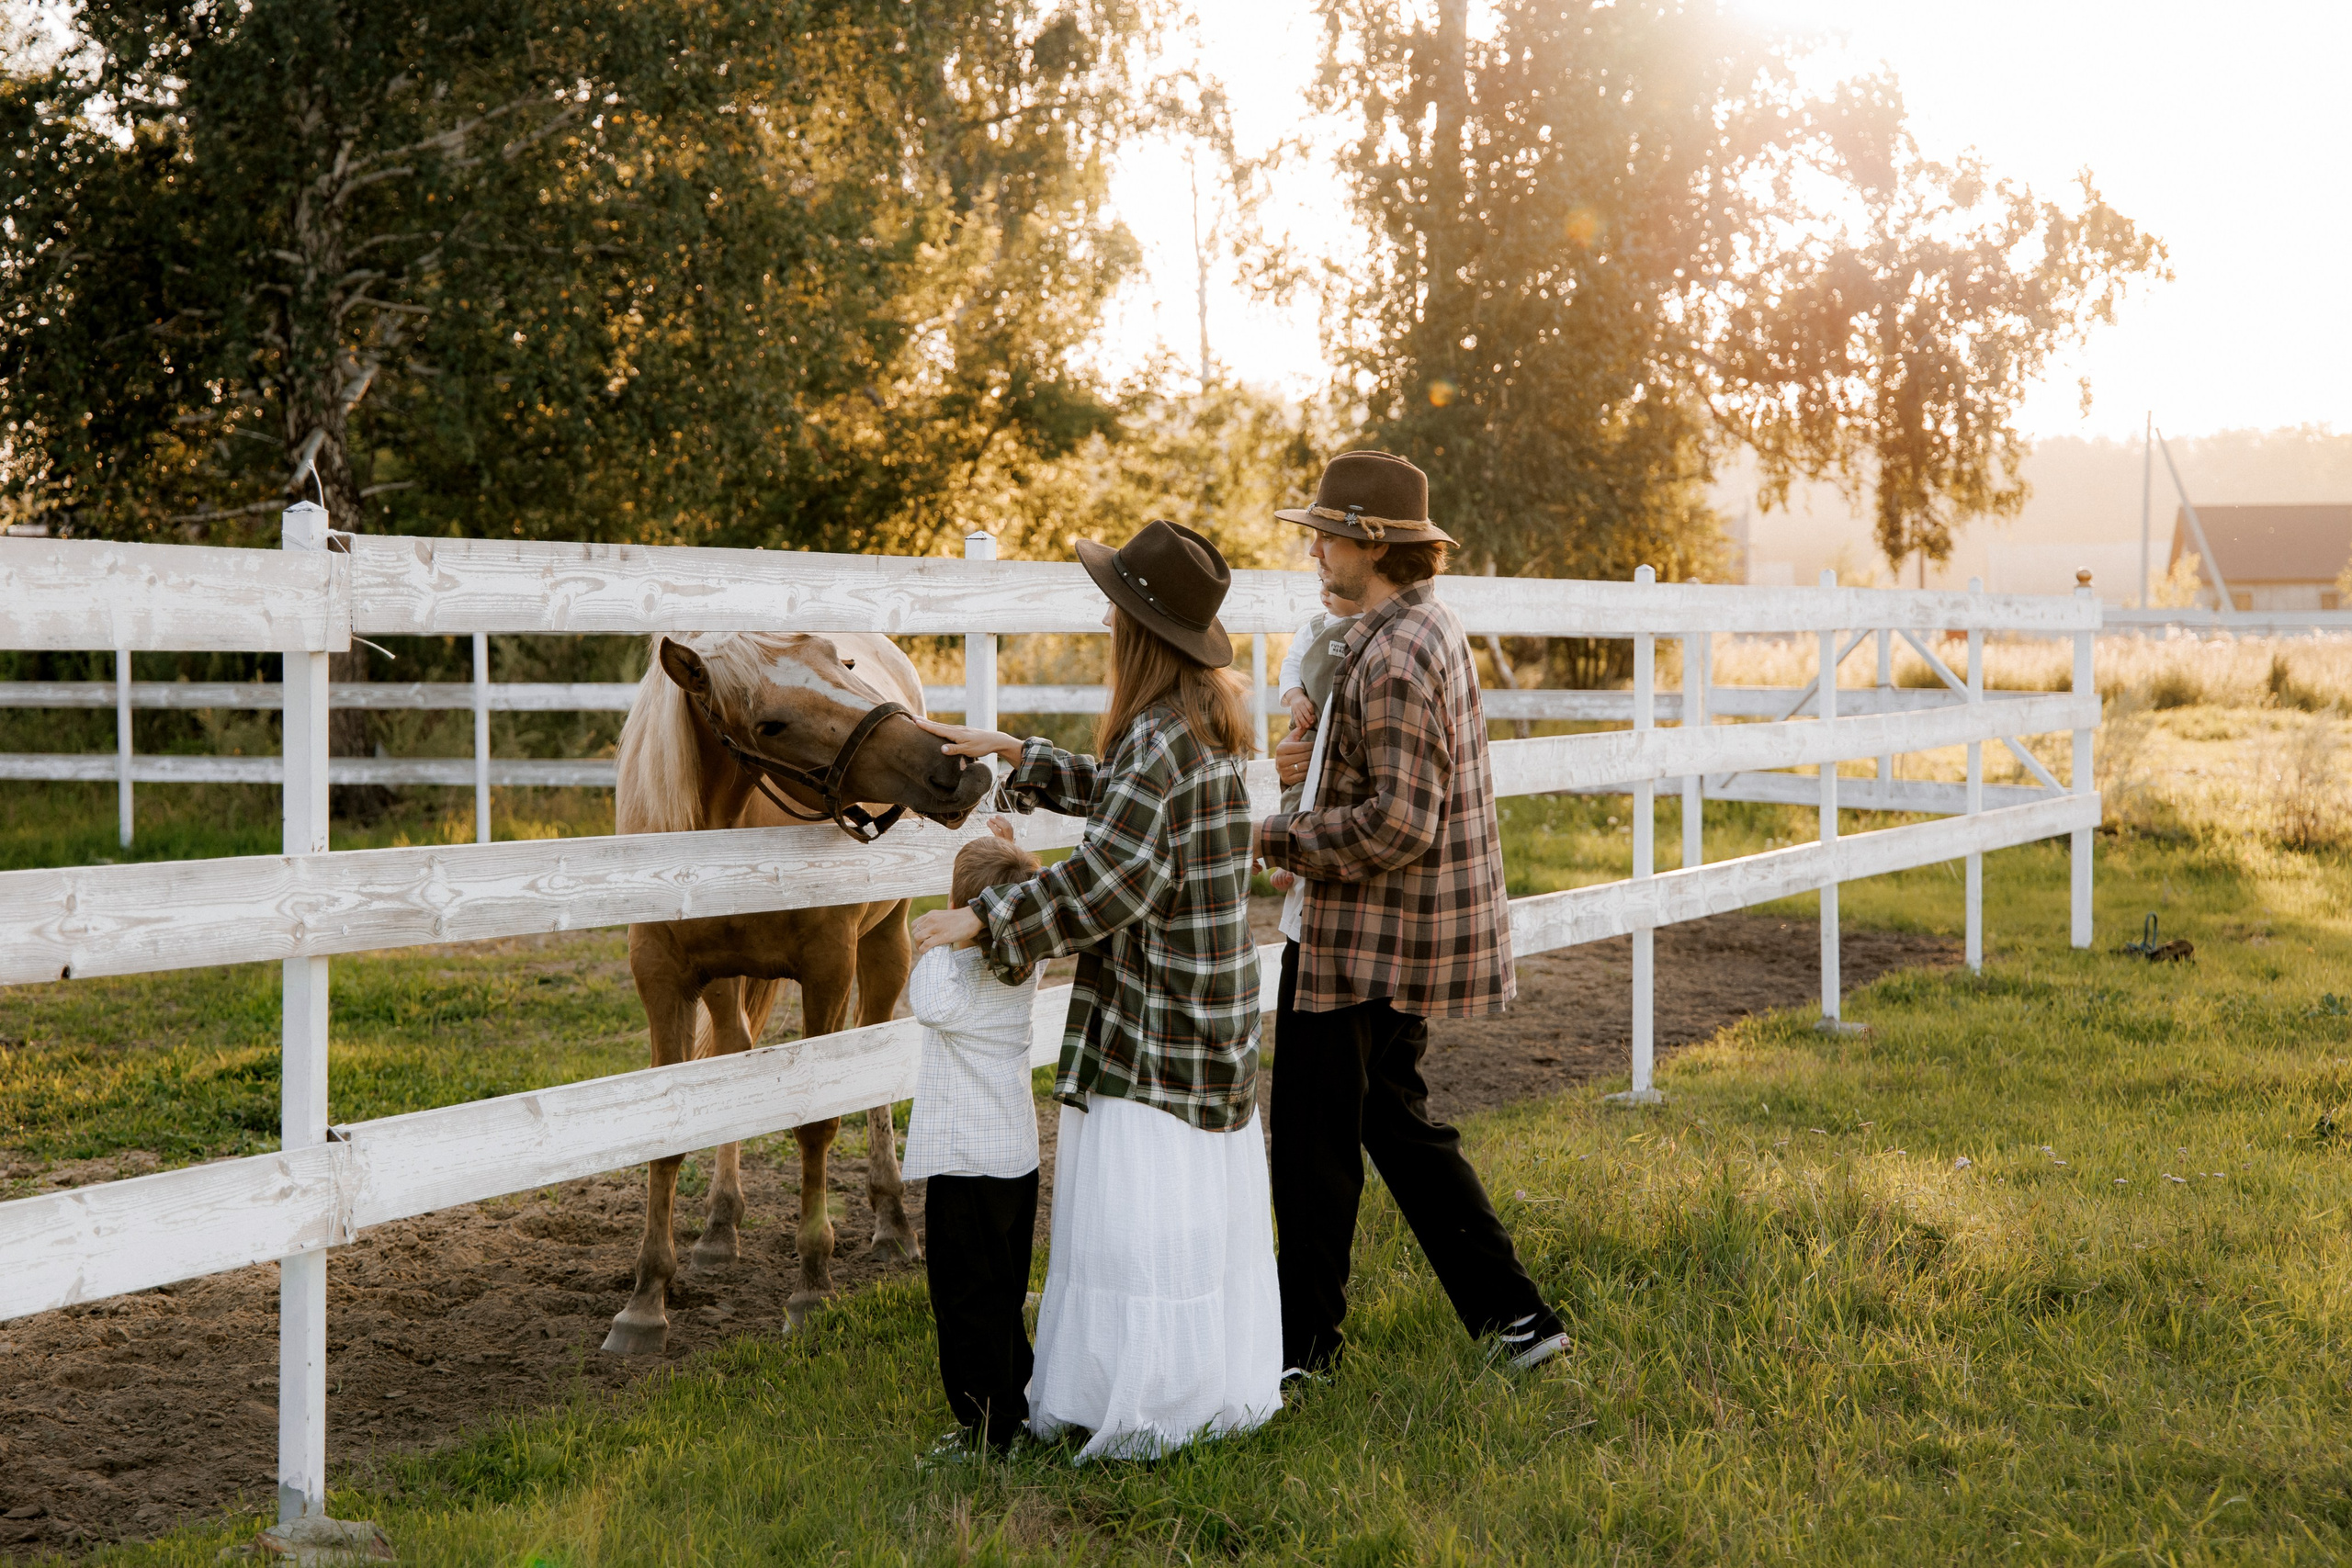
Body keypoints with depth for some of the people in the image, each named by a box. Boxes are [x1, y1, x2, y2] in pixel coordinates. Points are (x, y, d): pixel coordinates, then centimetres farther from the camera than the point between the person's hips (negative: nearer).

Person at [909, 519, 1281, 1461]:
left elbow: (1106, 879, -25)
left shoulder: (1161, 738, -21)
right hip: (1213, 1013, 10)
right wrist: (1012, 755, 24)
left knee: (1136, 1208, -3)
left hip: (1152, 1028, -10)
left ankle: (1145, 1402, 2)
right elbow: (1117, 795, 25)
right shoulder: (1206, 723, 9)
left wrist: (982, 920, -19)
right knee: (1208, 1203, 16)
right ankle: (1219, 1385, 25)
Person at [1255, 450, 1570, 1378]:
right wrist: (1321, 763, 7)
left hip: (1357, 942, -10)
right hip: (1401, 941, 10)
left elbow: (1399, 824, -27)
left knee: (1312, 1143, 4)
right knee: (1395, 1120, 19)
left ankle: (1304, 1342, 17)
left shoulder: (1394, 655, -22)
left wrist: (1275, 836, -19)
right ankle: (1512, 1313, 20)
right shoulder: (1428, 627, 10)